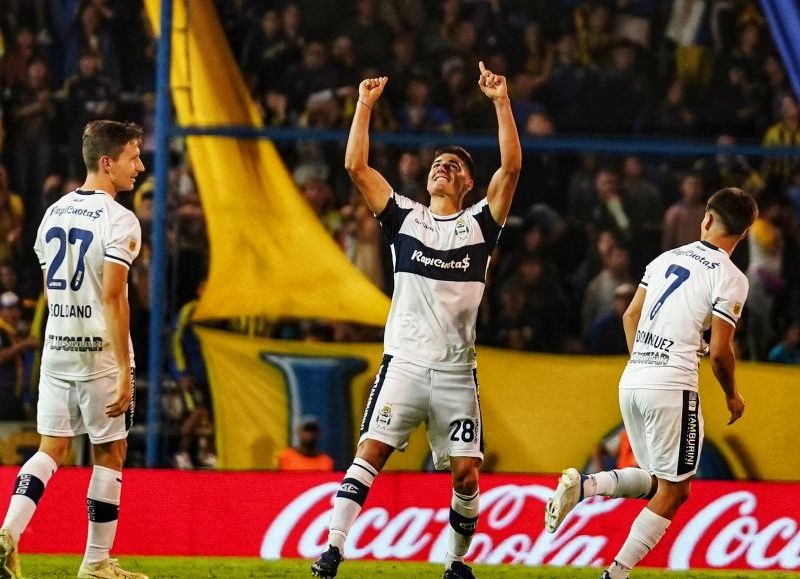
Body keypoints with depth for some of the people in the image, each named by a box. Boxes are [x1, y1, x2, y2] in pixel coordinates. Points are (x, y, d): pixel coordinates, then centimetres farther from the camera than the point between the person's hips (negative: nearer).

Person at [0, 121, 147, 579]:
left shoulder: (54, 214, 11)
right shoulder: (118, 221, -12)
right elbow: (113, 298, -18)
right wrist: (125, 372, -18)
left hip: (56, 351, 6)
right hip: (100, 352, -6)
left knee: (52, 450, 10)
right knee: (110, 455, 6)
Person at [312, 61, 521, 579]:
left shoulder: (480, 223, 8)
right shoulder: (404, 217, 11)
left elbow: (511, 167, -4)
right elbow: (356, 166, 4)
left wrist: (501, 102, -9)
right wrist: (365, 105, 0)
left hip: (457, 370, 0)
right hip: (404, 361, 0)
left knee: (466, 473, -2)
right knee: (371, 452, -12)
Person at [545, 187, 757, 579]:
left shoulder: (666, 259, 13)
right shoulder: (730, 278, -7)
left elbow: (631, 317, 18)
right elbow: (719, 350, -9)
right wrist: (732, 396, 9)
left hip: (631, 383, 7)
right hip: (672, 388, -7)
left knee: (656, 480, 19)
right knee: (672, 491, 5)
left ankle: (583, 486, -5)